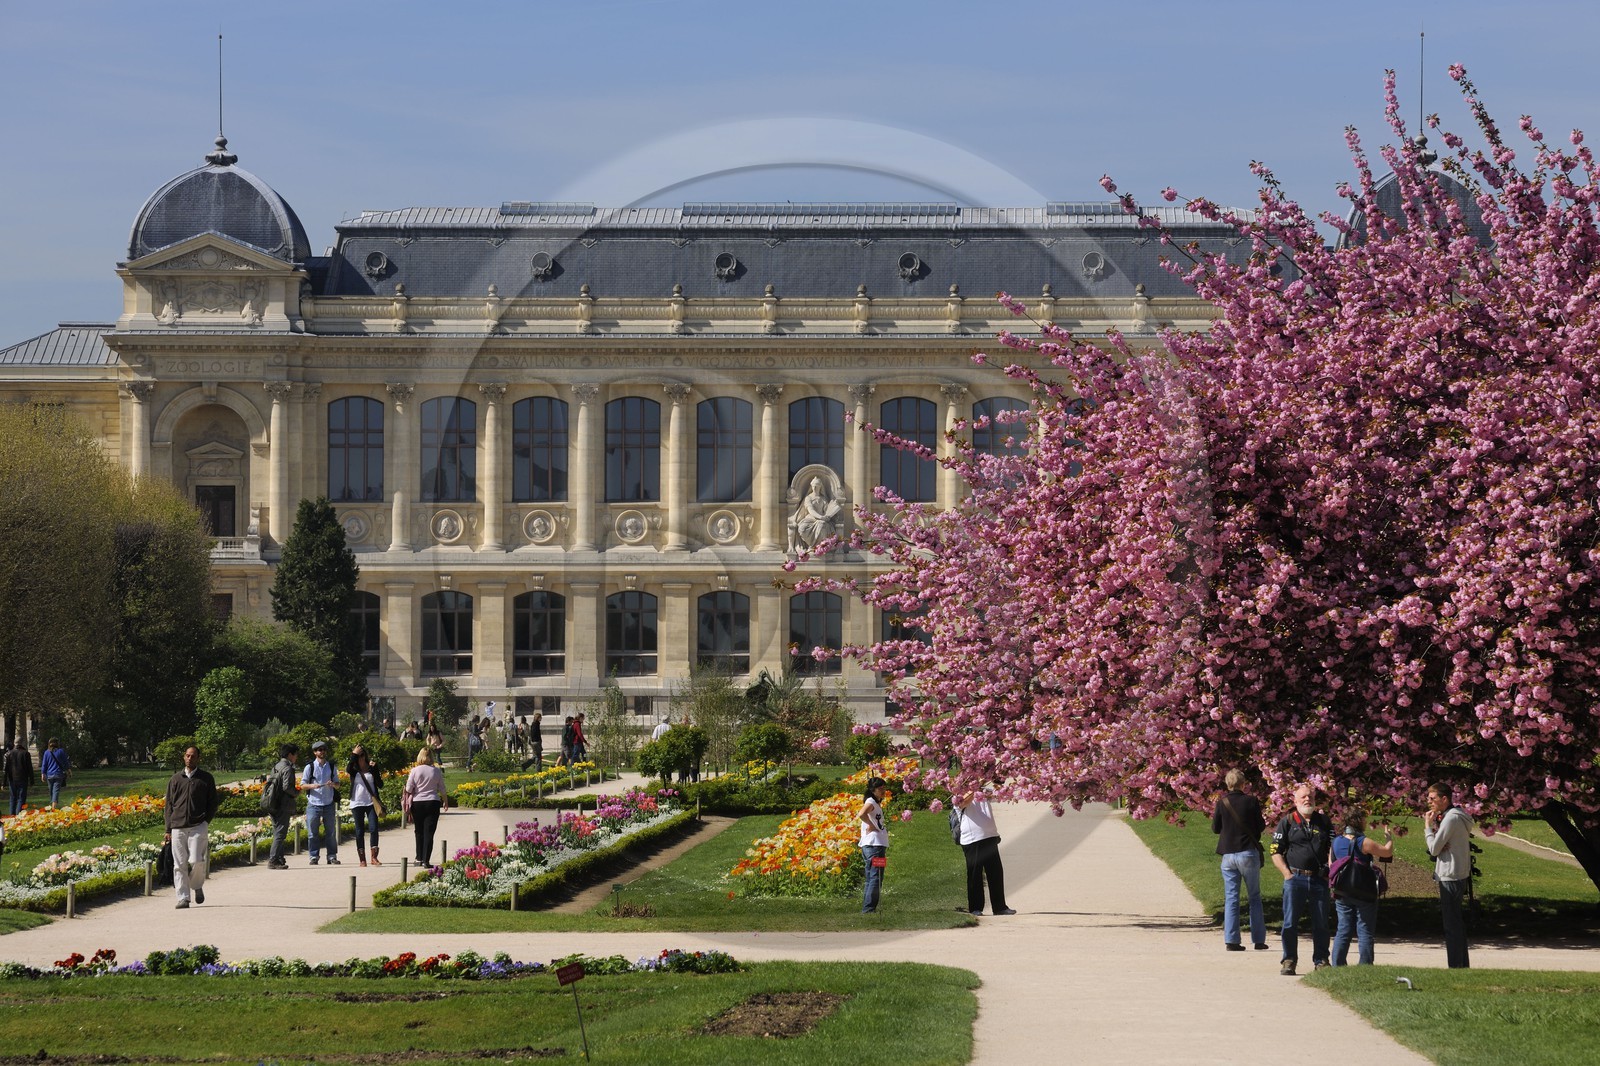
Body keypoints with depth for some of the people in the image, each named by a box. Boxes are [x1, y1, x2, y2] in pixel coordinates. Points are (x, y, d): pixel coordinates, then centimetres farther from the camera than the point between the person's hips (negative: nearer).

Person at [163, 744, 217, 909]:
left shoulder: (206, 779, 8)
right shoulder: (176, 779, 13)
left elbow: (212, 803, 10)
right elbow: (169, 805, 14)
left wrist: (205, 822, -3)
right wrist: (168, 830, 8)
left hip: (198, 827, -2)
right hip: (178, 827, 2)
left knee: (196, 861, -12)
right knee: (180, 864, -2)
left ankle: (197, 886, 16)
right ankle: (183, 898, 2)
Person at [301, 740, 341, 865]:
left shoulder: (331, 767, 9)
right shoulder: (310, 767, 1)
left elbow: (338, 785, 13)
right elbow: (303, 784, 2)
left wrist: (333, 784, -11)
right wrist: (312, 786, -18)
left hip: (329, 804, 2)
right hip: (313, 804, -2)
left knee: (331, 832, 4)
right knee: (313, 833, -1)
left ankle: (332, 857, 10)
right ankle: (314, 857, 5)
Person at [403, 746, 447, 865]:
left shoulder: (415, 771, -5)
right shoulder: (437, 771, -3)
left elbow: (408, 789, -5)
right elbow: (442, 789, 5)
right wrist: (445, 801, 21)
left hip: (417, 803, 1)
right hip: (432, 802, -1)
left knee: (419, 832, 15)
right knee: (429, 833, -2)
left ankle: (419, 858, 21)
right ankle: (426, 860, -8)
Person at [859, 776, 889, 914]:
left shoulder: (877, 804, 19)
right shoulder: (870, 802, -10)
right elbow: (862, 814, -30)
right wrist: (872, 826, -19)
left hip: (878, 845, 10)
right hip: (874, 845, -10)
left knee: (871, 879, 13)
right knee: (875, 878, -10)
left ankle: (867, 909, 17)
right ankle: (869, 908, -11)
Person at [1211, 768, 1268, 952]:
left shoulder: (1222, 803, -2)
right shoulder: (1251, 801, -7)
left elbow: (1215, 828, 5)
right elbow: (1261, 826, 0)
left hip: (1228, 854, 1)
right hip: (1249, 853, -1)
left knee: (1230, 898, 5)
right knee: (1254, 897, 9)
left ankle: (1231, 940, -3)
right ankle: (1258, 940, 7)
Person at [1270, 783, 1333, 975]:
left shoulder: (1323, 821, 13)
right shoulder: (1287, 822, 5)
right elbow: (1276, 851, 4)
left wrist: (1330, 872, 2)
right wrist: (1287, 873, -7)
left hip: (1319, 880, 2)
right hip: (1295, 878, -2)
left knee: (1321, 924, 4)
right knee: (1290, 923, -3)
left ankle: (1321, 961, 13)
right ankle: (1289, 961, 5)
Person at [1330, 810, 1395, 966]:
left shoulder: (1336, 841, 4)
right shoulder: (1364, 842, -14)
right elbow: (1387, 852, -6)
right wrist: (1389, 836, 10)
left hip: (1342, 894, 5)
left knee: (1343, 931, 9)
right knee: (1365, 932, 1)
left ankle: (1337, 966, 7)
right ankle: (1364, 966, -1)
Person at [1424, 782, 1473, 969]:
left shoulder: (1451, 819, -16)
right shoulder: (1457, 816, 15)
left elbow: (1434, 849, -15)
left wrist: (1428, 826, -6)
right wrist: (1433, 825, 4)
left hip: (1451, 877, -10)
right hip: (1460, 876, 10)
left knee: (1451, 925, -7)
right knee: (1457, 923, 16)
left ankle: (1455, 966, -7)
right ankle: (1462, 965, 21)